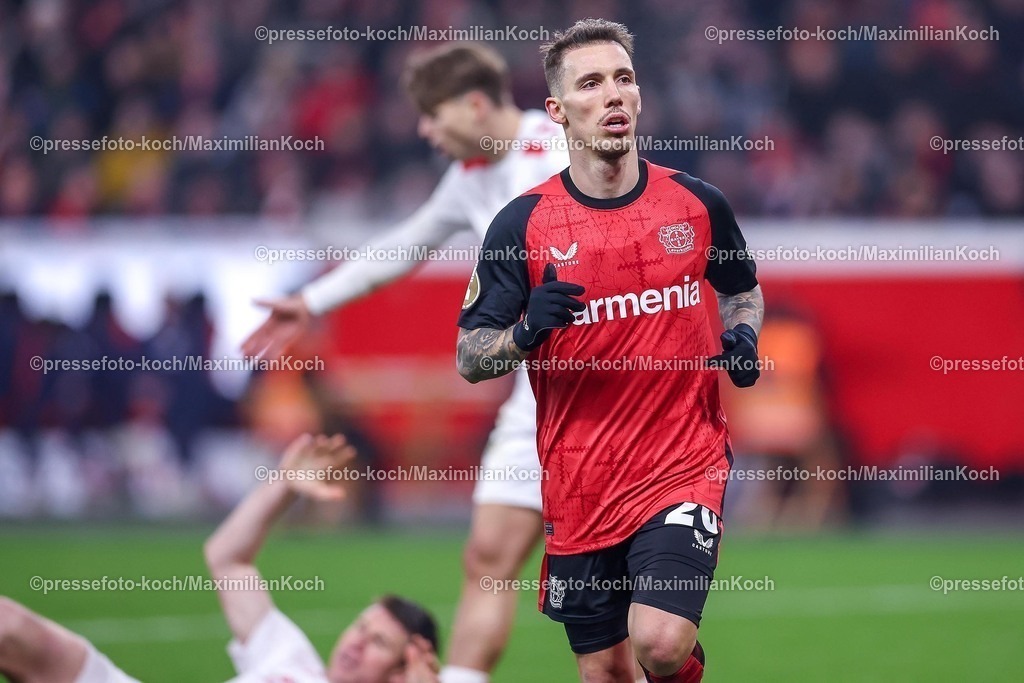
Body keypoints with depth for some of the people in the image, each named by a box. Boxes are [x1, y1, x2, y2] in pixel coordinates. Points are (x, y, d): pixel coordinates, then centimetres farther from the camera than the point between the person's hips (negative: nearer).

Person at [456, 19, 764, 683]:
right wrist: (526, 333, -23)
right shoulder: (522, 223, -3)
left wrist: (744, 339, -2)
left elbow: (743, 288, 20)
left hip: (685, 462, -1)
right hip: (579, 487, 1)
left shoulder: (698, 203, 1)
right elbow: (469, 358, -1)